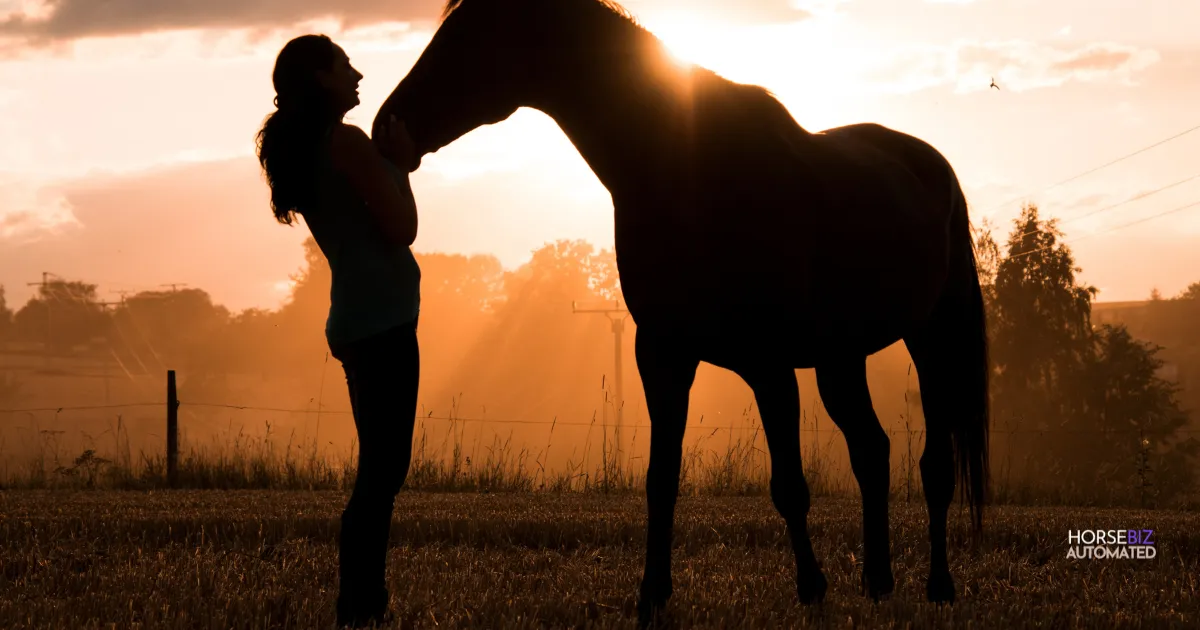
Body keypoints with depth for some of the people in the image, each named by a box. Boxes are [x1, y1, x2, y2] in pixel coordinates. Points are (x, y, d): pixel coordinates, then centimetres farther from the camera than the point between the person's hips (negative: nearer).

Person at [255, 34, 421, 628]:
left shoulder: (300, 151, 16)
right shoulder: (349, 143, -11)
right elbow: (402, 228, -12)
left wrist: (387, 160, 15)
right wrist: (399, 163, 1)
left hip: (358, 321, 10)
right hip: (383, 320, -10)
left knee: (380, 468, 13)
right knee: (384, 469, -10)